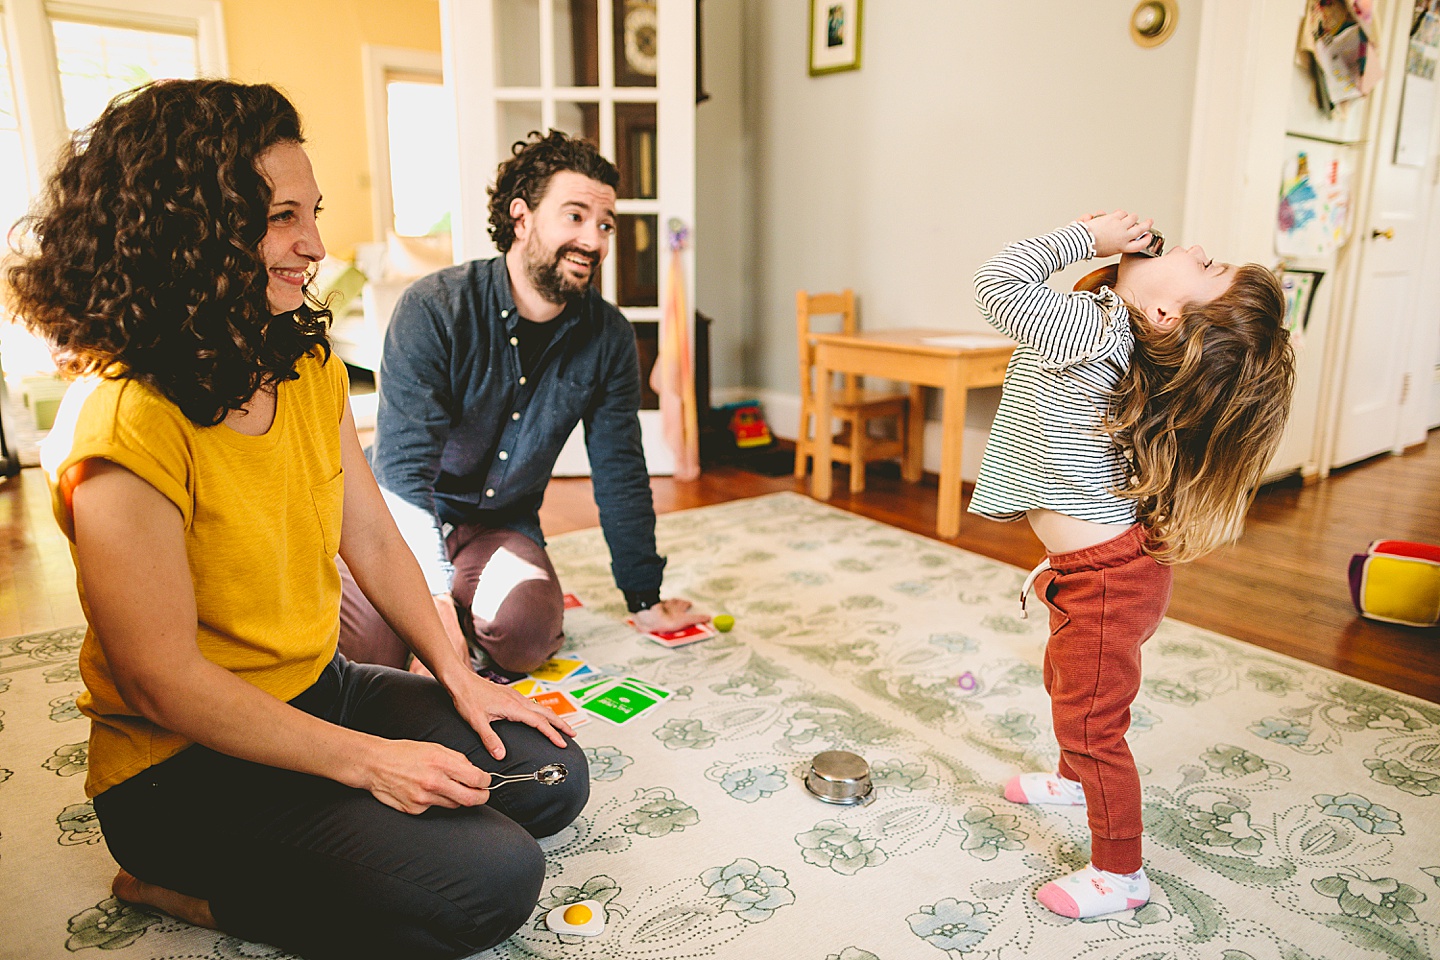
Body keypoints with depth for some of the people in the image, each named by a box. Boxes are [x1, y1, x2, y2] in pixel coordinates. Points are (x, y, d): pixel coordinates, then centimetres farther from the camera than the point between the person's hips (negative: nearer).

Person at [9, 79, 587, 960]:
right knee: (490, 881, -18)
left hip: (322, 689, 8)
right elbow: (162, 680, -23)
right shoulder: (128, 424, -25)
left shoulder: (311, 369, 1)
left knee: (553, 778, 3)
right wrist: (366, 762, -20)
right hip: (185, 766, -8)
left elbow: (373, 539, 7)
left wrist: (459, 678, 1)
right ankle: (188, 887, 1)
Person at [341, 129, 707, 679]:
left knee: (525, 633, -26)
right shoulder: (434, 308, -19)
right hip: (400, 511, -2)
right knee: (380, 644, -25)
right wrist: (434, 599, -32)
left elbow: (620, 475, 0)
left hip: (501, 525, 3)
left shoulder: (609, 339, -7)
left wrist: (645, 601, 4)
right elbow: (404, 465, -23)